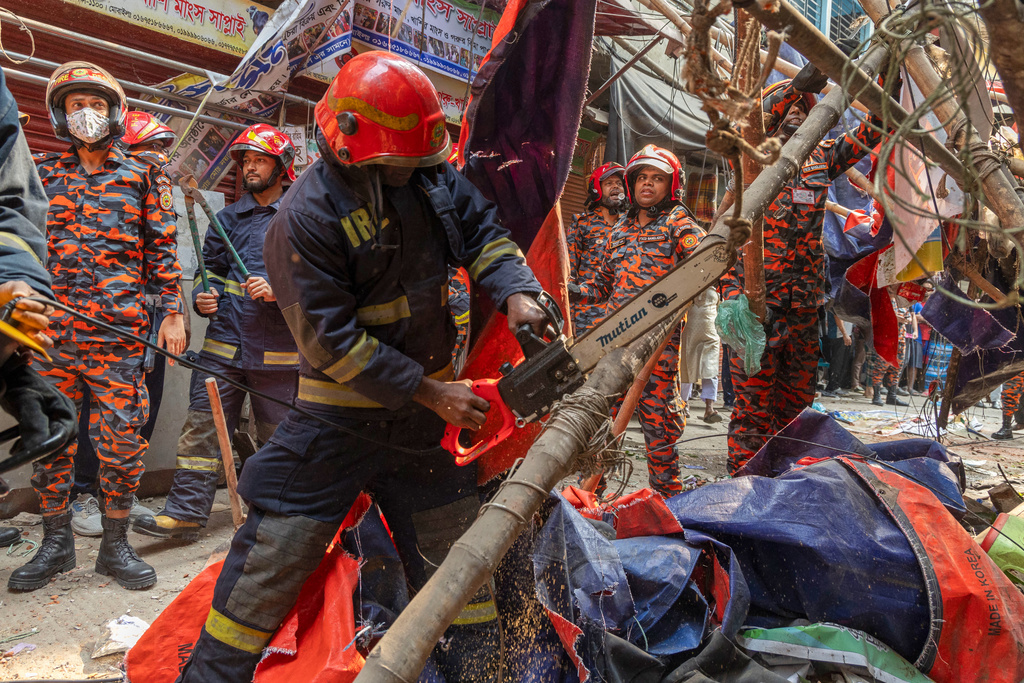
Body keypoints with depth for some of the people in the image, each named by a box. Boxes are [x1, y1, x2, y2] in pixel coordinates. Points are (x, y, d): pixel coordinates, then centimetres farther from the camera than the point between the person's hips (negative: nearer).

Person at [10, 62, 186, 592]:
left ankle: (115, 545, 15)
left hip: (119, 332, -2)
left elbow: (162, 249, 9)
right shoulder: (41, 171, 14)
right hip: (49, 328, 2)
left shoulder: (141, 176, 10)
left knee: (122, 439, 0)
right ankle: (55, 543, 22)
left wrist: (172, 311, 3)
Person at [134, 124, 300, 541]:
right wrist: (202, 297, 4)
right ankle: (186, 512, 5)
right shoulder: (227, 219, 16)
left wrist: (278, 291, -18)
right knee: (202, 426, -1)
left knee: (277, 435, 8)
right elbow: (210, 268, 24)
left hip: (277, 349, -3)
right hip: (224, 341, 4)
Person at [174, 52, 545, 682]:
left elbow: (482, 231, 5)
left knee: (458, 558, 14)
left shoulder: (432, 174, -3)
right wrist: (430, 392, -20)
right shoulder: (307, 217, -20)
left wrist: (515, 292, -15)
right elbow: (334, 344, -21)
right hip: (342, 413, -5)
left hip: (429, 404, 5)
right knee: (273, 557, 2)